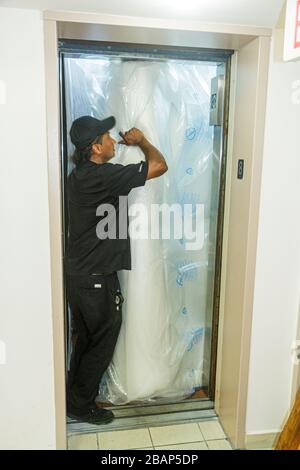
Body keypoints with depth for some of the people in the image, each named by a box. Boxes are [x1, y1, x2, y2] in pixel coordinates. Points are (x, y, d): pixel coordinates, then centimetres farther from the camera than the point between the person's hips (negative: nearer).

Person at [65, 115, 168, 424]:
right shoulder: (105, 176, -22)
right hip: (97, 279, -9)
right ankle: (80, 405, 24)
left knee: (84, 340, 22)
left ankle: (75, 398, 37)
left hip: (78, 275, 9)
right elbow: (159, 165, -18)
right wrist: (140, 140, -2)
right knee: (102, 343, 9)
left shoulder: (78, 175, 5)